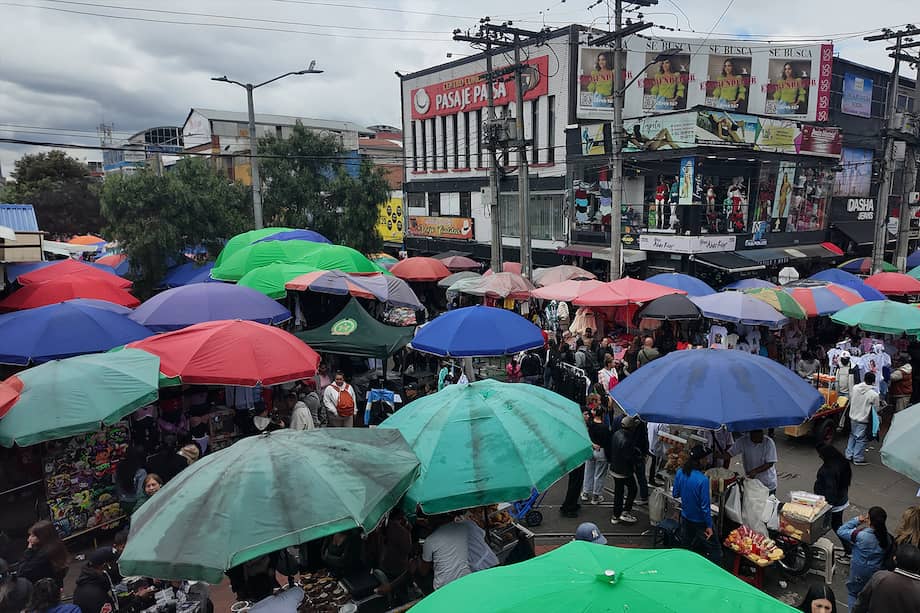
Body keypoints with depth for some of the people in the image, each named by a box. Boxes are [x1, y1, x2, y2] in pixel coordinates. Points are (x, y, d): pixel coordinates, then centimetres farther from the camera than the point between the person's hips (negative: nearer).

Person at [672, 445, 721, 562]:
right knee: (716, 552, 7)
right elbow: (705, 506, -21)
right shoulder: (702, 480, -27)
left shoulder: (680, 473, -9)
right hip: (699, 522, -6)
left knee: (686, 549, 21)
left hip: (685, 518, 6)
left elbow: (675, 494, 3)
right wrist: (709, 526, -11)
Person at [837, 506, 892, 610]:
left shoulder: (860, 535, -32)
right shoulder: (887, 537, -18)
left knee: (852, 592, 20)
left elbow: (840, 531, -18)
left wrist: (857, 520, -15)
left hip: (859, 570, -4)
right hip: (877, 570, 4)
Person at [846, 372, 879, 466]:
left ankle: (849, 455, 27)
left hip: (852, 417, 5)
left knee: (852, 436, 21)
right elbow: (876, 409, -9)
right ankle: (858, 459, 16)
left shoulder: (855, 388, -7)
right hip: (863, 421, -5)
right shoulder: (874, 394, -20)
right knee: (861, 440, 7)